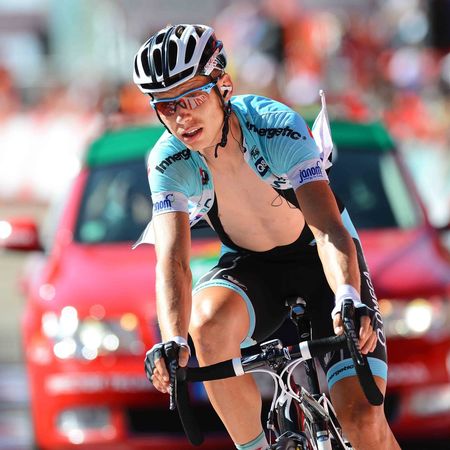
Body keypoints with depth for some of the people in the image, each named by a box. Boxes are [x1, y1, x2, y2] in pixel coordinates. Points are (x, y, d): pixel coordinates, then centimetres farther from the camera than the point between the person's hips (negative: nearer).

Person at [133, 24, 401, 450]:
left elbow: (328, 229, -38)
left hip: (317, 258, -2)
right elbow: (172, 258, -30)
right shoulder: (169, 161, -20)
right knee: (209, 324, -35)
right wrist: (173, 340, -50)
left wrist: (348, 301, -58)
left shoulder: (277, 127, -29)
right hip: (249, 267, 2)